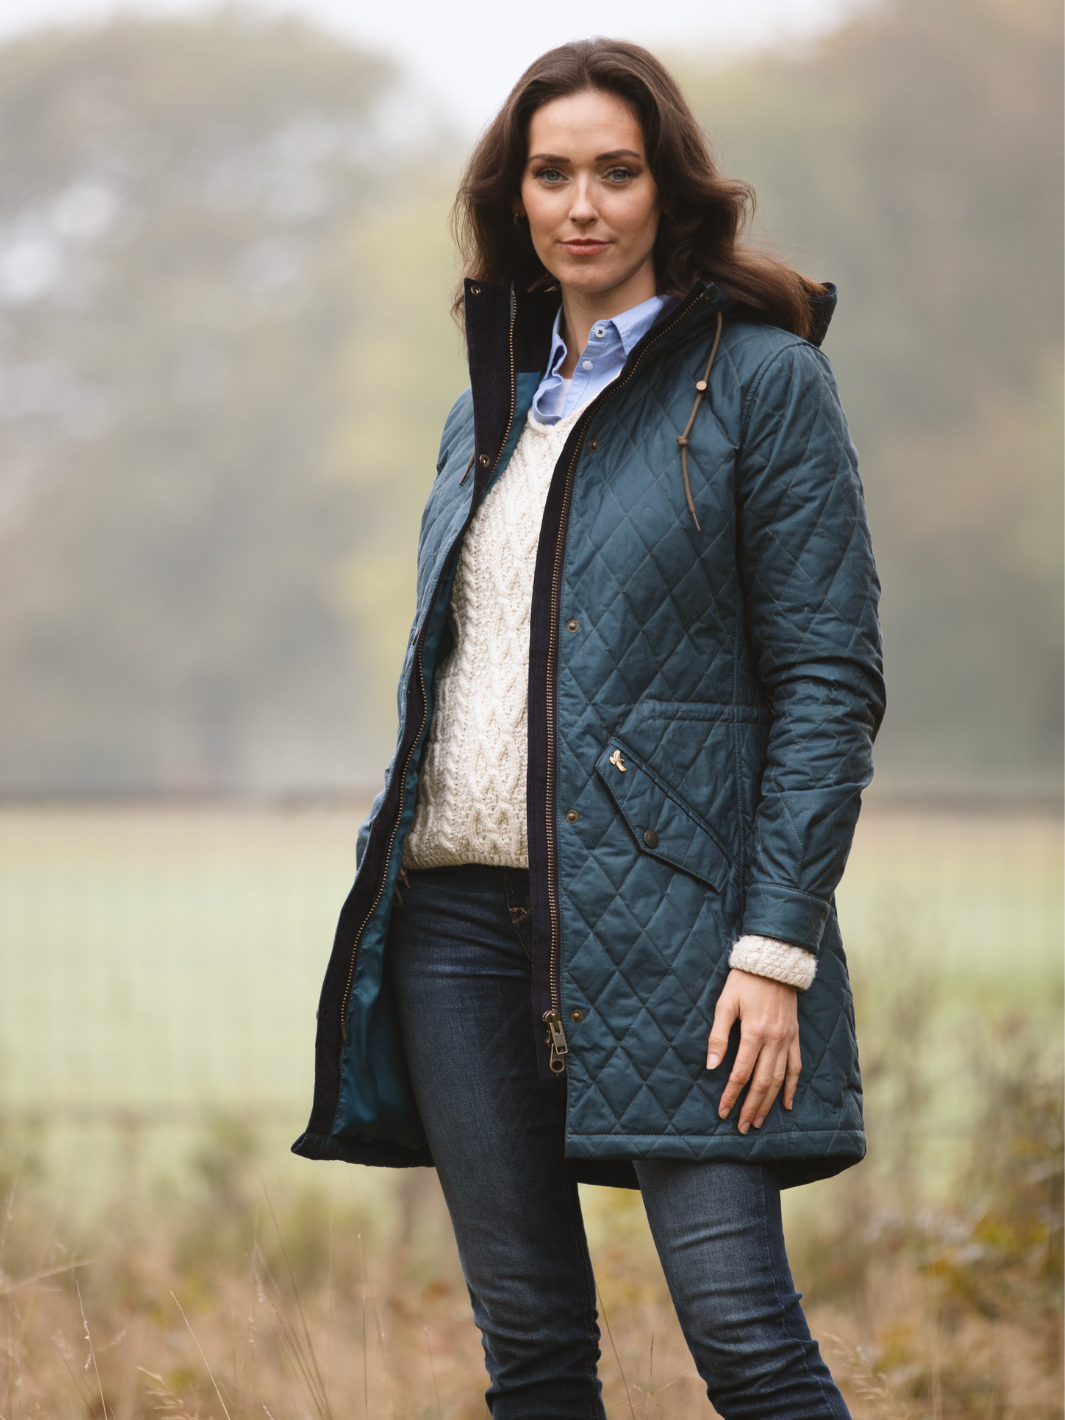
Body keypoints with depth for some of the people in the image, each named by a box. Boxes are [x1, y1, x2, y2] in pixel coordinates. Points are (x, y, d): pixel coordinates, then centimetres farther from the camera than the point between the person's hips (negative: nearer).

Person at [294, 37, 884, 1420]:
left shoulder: (762, 378, -2)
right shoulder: (492, 405, 17)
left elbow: (829, 678, -7)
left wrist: (776, 950, -14)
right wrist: (391, 886, 15)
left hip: (664, 913, -6)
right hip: (458, 914, 6)